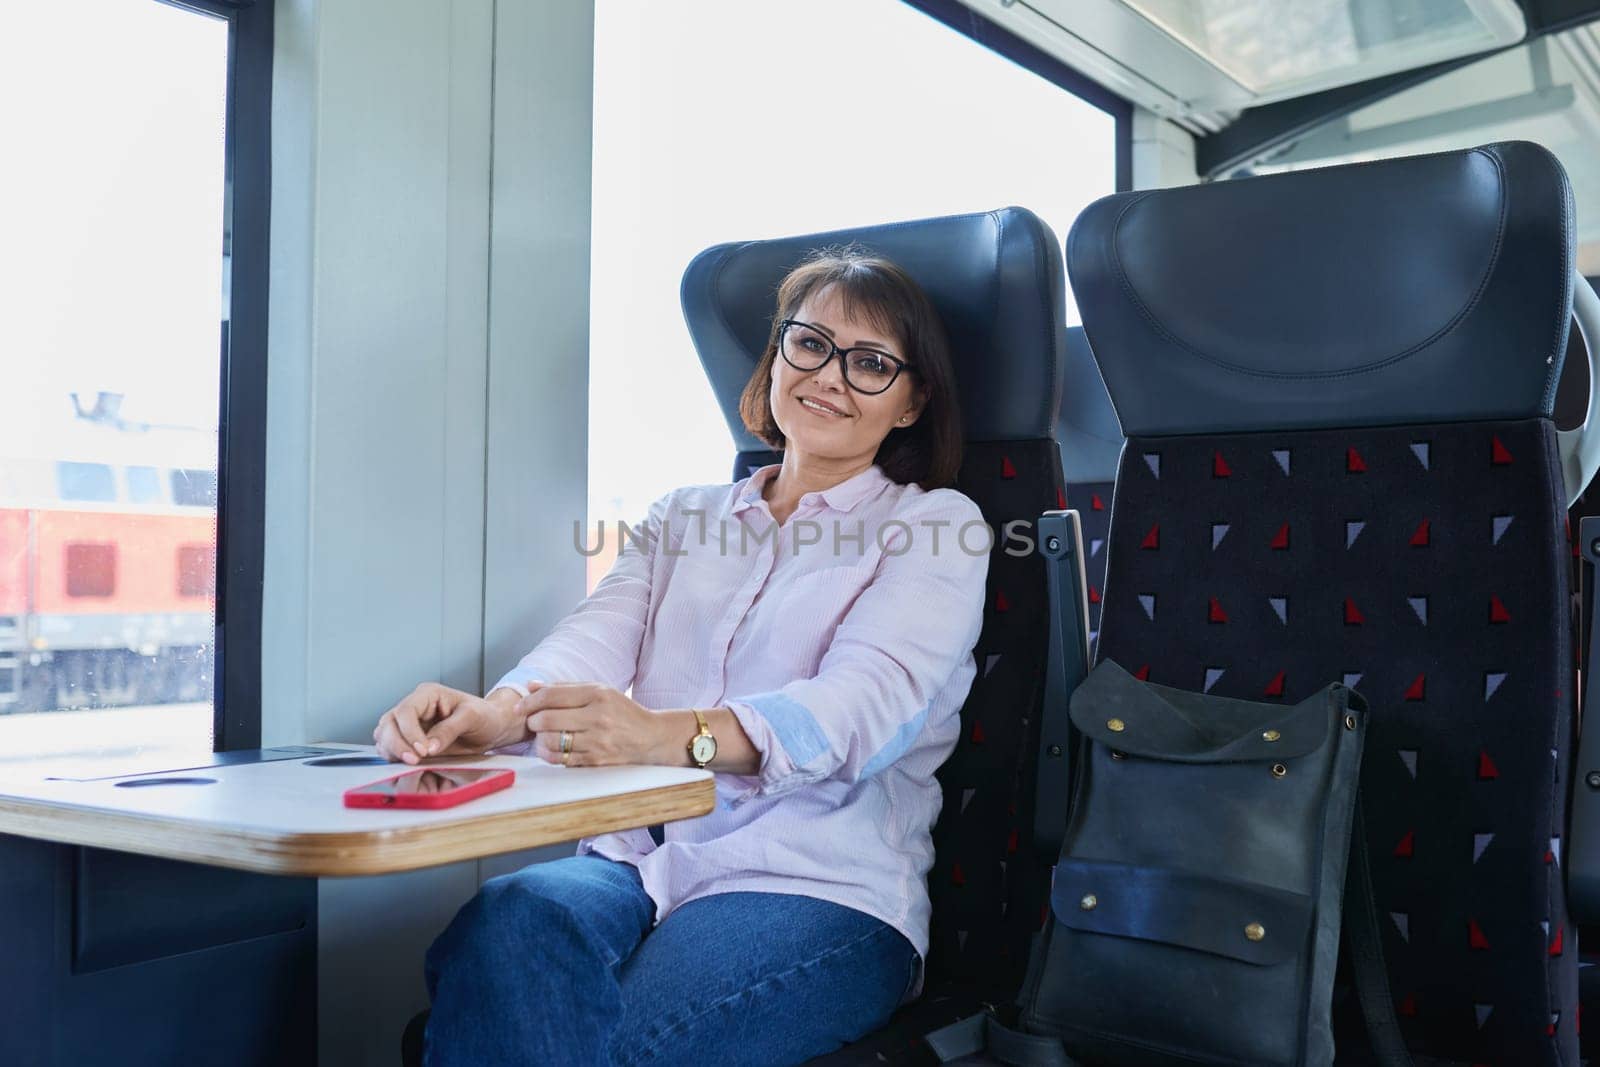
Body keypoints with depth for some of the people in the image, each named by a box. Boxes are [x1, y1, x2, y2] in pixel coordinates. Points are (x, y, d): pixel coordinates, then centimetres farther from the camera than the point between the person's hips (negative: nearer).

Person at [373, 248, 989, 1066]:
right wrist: (494, 713, -23)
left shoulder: (937, 529, 6)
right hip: (638, 865, 4)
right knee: (508, 922, -31)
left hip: (822, 890, -3)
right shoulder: (681, 518, 21)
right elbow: (595, 642, 2)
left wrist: (672, 735, -33)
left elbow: (865, 702, -13)